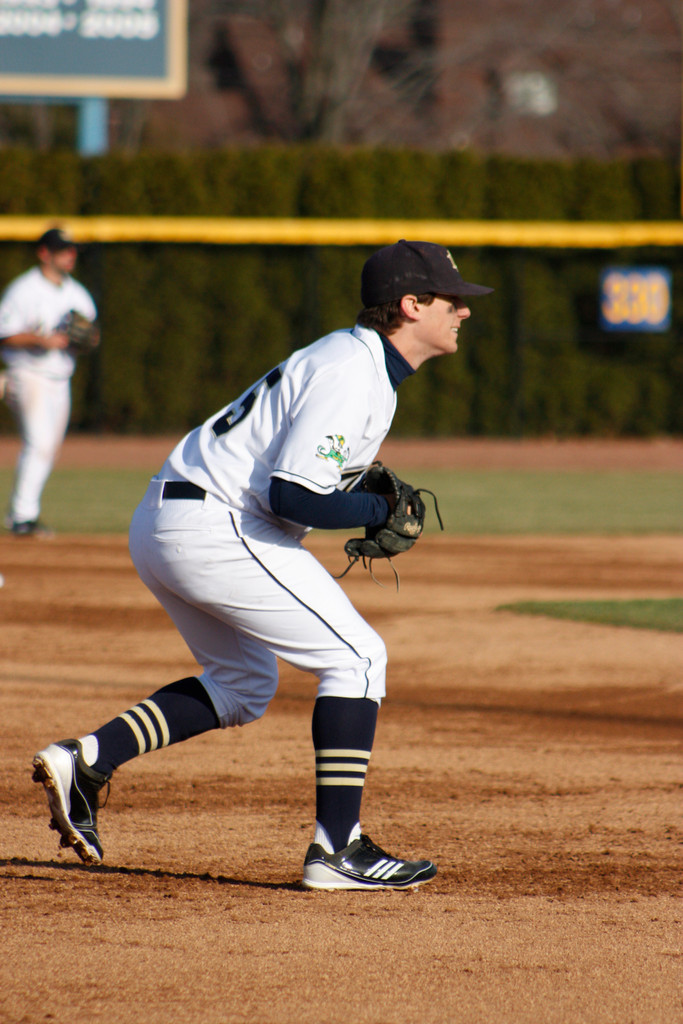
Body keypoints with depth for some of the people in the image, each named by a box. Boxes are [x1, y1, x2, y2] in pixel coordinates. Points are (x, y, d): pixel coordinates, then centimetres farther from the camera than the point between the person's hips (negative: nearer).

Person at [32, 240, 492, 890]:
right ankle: (337, 849, -7)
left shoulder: (353, 357, 16)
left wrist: (365, 504, 9)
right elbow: (294, 497, -24)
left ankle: (86, 759, 10)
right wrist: (380, 511, -9)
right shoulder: (351, 373, -16)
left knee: (243, 686, 23)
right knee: (356, 659, -5)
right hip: (216, 531, -10)